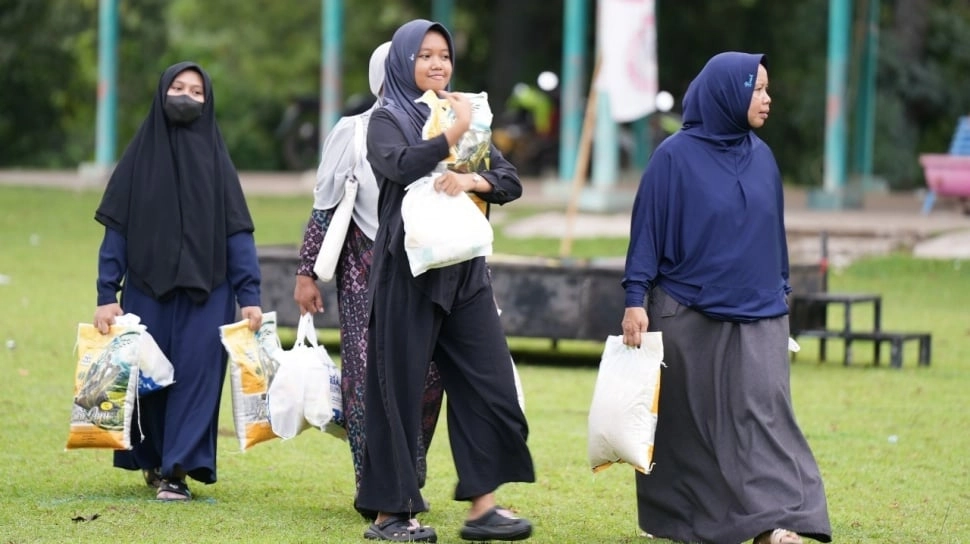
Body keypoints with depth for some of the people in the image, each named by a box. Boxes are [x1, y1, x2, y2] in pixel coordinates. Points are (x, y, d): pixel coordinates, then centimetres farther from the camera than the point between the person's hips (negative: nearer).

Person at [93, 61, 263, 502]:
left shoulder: (216, 159, 5)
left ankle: (178, 469, -3)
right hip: (147, 289, 0)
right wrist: (106, 295, -7)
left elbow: (238, 233, 2)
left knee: (196, 375, -7)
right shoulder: (140, 156, 4)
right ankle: (153, 461, 23)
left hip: (205, 293, 0)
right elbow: (116, 230, 2)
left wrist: (250, 296, -7)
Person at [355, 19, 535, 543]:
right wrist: (452, 134, -27)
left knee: (489, 385, -1)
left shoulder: (465, 115, 14)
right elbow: (401, 166, -23)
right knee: (400, 387, -2)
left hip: (464, 269, 5)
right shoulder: (387, 119, -1)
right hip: (408, 269, -5)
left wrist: (473, 180, -13)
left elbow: (511, 182, 5)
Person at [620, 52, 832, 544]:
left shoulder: (761, 157, 9)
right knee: (688, 421, 5)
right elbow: (647, 228, -6)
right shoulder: (675, 157, -5)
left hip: (756, 316, 3)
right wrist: (635, 300, -12)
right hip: (688, 315, -3)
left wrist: (781, 294, 17)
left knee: (764, 410, -10)